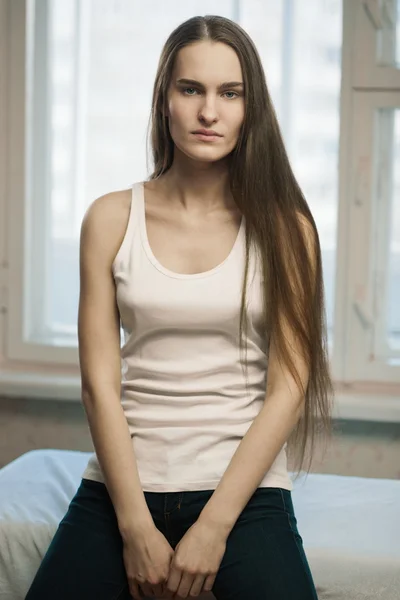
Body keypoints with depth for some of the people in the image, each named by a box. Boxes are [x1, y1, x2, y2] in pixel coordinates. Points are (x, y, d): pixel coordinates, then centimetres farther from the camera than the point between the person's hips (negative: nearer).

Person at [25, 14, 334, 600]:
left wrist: (214, 528, -12)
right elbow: (99, 381, -2)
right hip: (122, 483, 1)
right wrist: (136, 529, -9)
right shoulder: (111, 219, 3)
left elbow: (288, 387, -5)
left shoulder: (283, 226, 0)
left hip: (244, 487, -1)